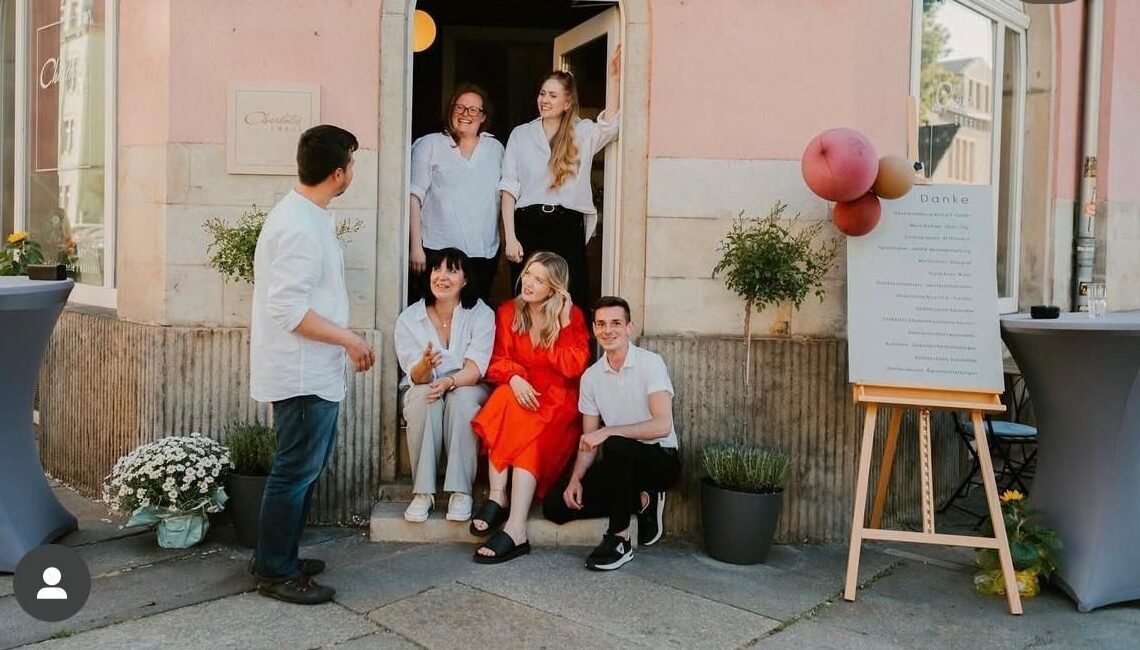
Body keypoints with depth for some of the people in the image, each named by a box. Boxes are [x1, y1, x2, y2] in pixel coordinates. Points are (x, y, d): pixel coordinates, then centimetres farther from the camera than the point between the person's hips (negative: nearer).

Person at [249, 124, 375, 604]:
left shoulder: (310, 217, 12)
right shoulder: (299, 227, -20)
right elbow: (288, 309, -24)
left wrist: (344, 339, 17)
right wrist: (349, 339, -17)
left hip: (315, 372, 10)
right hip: (303, 374, -10)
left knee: (305, 467, 19)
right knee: (297, 471, 1)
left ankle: (277, 557, 32)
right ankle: (276, 573, 14)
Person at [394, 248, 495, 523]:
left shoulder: (482, 315, -9)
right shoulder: (409, 319, -5)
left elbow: (475, 369, -18)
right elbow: (416, 377, -13)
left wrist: (449, 382, -39)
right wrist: (425, 365, -38)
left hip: (468, 390, -1)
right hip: (423, 392, 1)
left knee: (461, 398, -34)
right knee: (423, 396, -32)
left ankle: (461, 492, -29)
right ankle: (423, 492, -27)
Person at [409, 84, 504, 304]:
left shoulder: (495, 148, 14)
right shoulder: (429, 145, 4)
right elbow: (415, 197, 0)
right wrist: (416, 247, -6)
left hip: (484, 253, 3)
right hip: (439, 250, -3)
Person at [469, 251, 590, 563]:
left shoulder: (572, 316, 2)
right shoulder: (508, 312, 8)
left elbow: (574, 367, -9)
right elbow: (497, 361, 3)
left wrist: (560, 325, -11)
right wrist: (514, 378, -19)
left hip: (558, 400, -2)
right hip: (519, 393, 2)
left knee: (531, 434, -32)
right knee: (504, 399, -33)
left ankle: (515, 529, -39)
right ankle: (498, 496, -34)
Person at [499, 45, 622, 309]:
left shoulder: (583, 133, 10)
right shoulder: (521, 134, 10)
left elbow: (610, 124, -12)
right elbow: (509, 189, 4)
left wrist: (613, 77, -18)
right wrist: (510, 237, -4)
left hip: (569, 228, 0)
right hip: (529, 226, 0)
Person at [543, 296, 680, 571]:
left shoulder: (650, 363, -13)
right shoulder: (591, 376, 4)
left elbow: (662, 426, -25)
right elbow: (589, 442, 6)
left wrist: (607, 432, -28)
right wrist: (575, 478, -10)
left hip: (660, 459, -6)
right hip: (621, 464, 6)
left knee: (615, 446, -37)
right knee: (555, 505, -9)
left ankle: (619, 540, -20)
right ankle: (640, 501, 5)